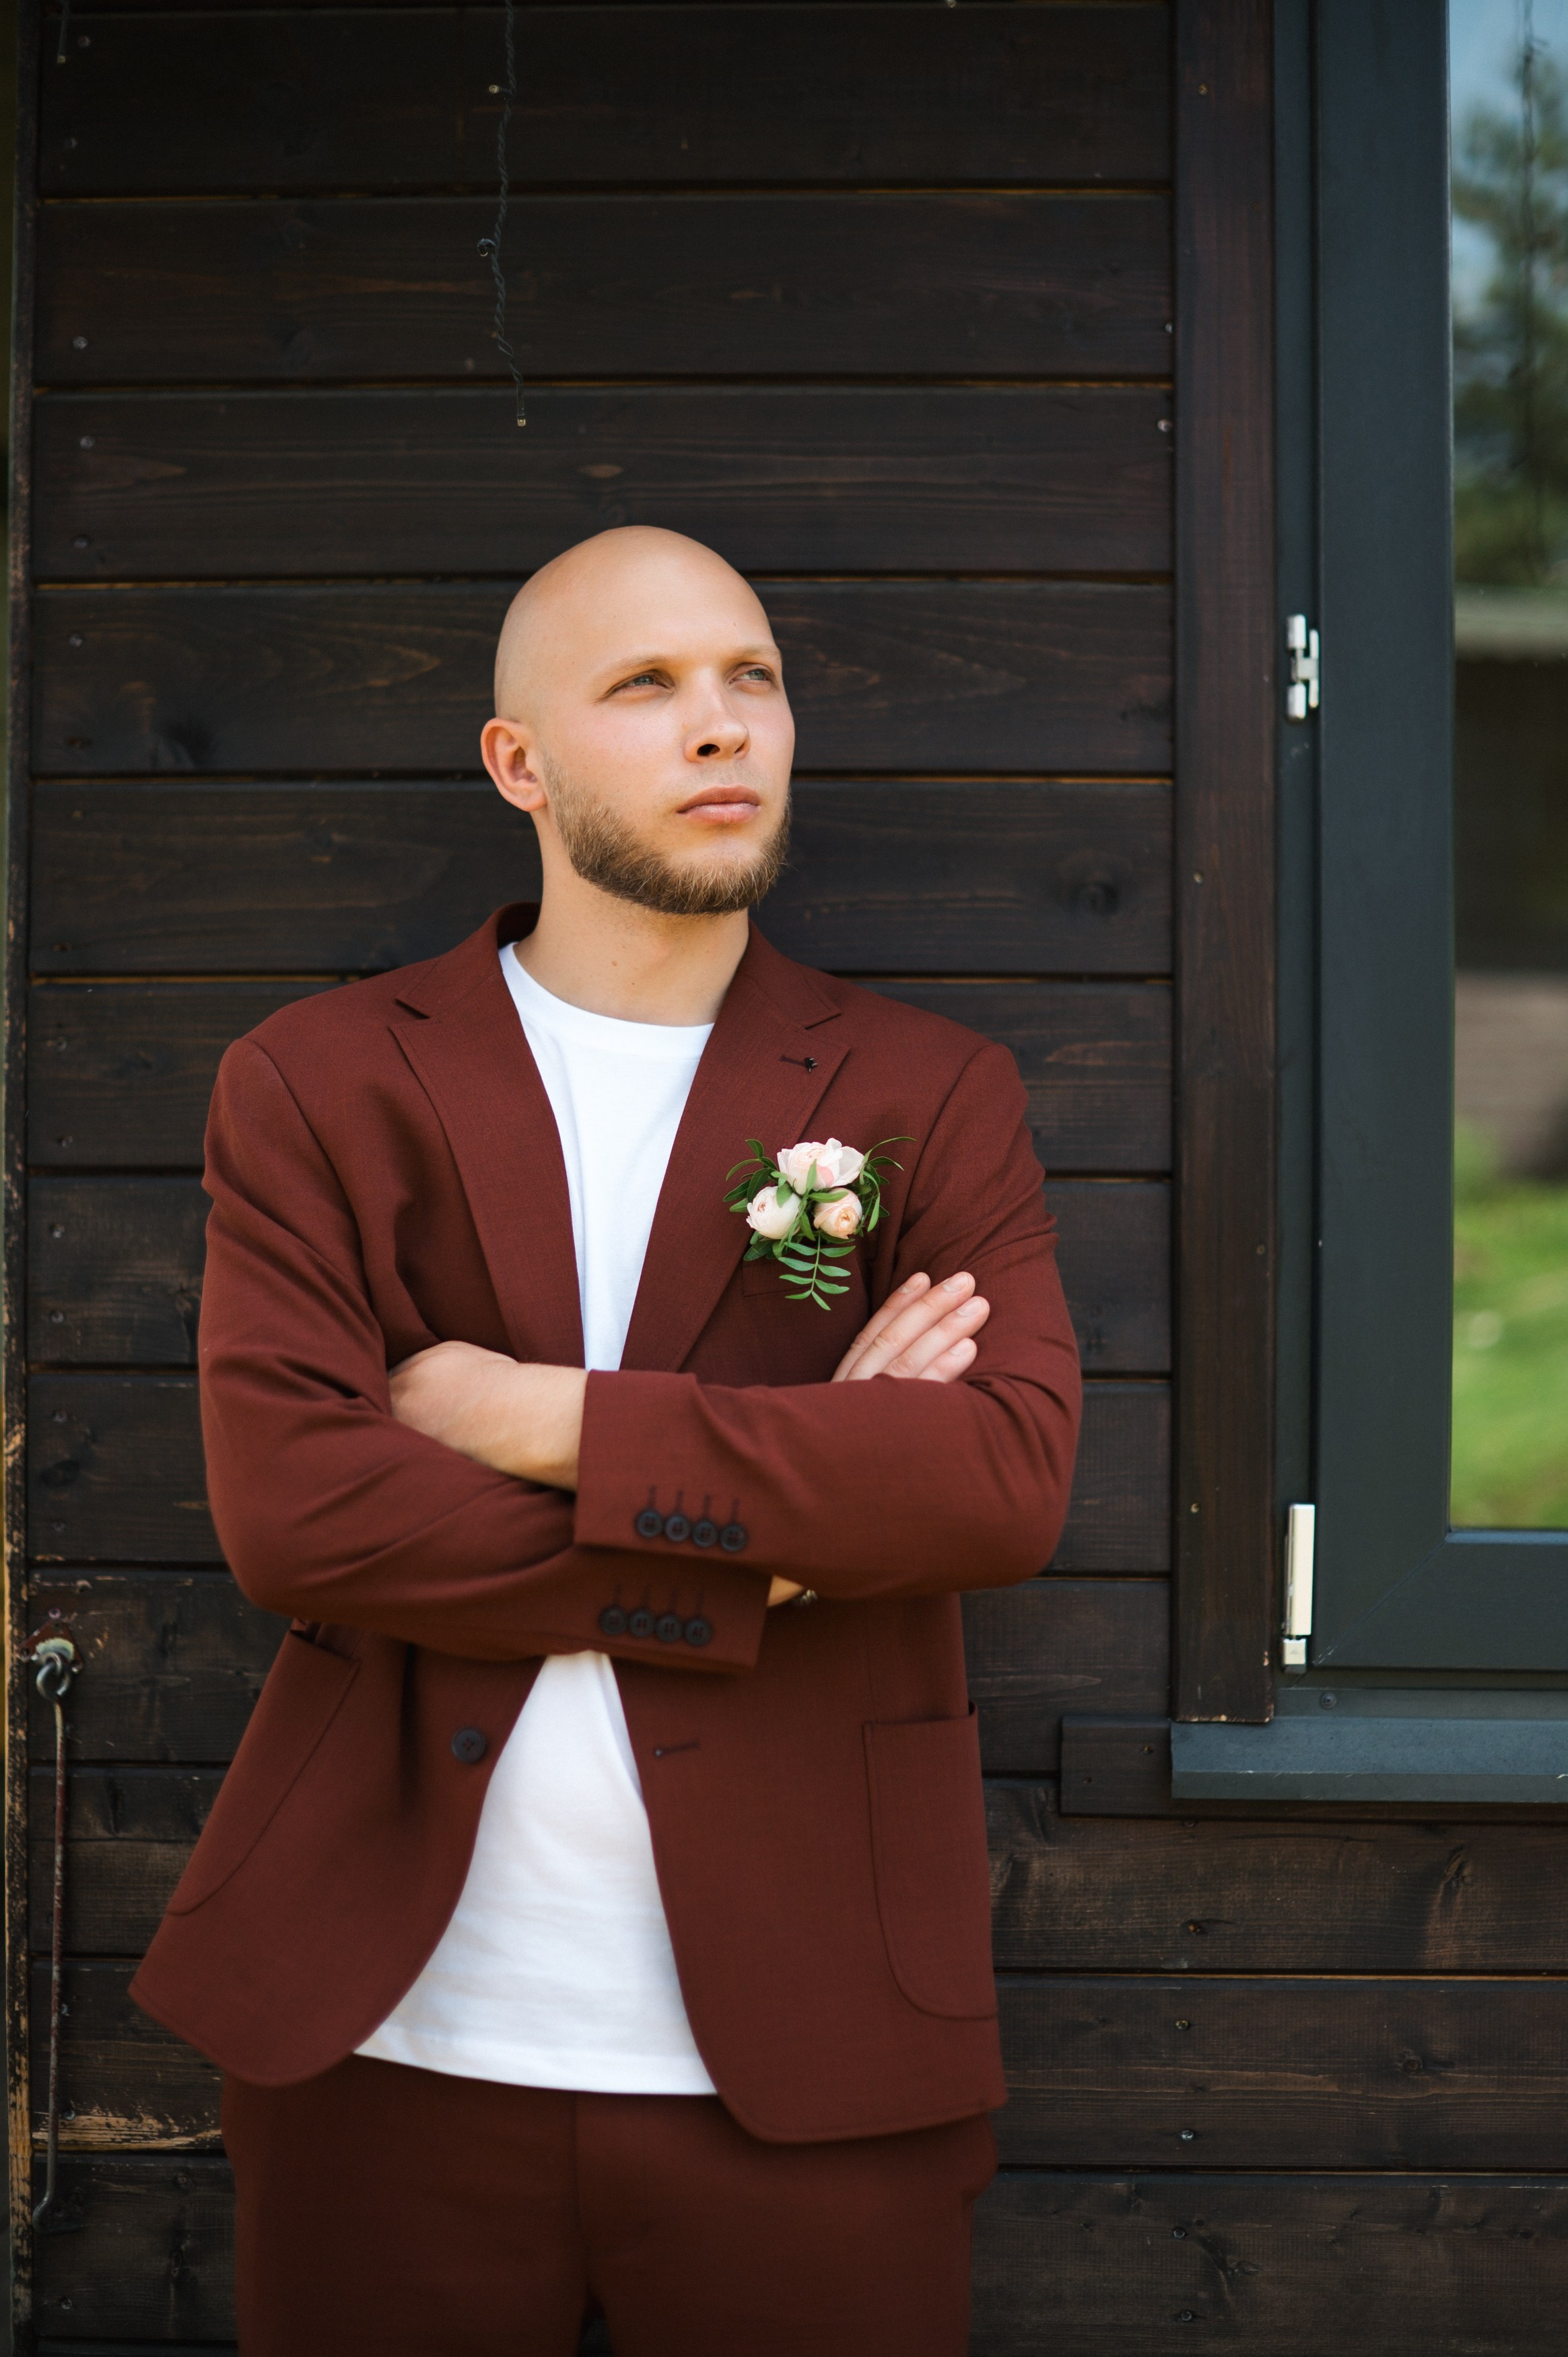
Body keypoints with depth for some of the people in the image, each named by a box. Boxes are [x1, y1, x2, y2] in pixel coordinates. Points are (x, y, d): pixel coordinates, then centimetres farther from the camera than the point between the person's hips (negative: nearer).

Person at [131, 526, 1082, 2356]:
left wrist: (547, 1420, -13)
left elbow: (1009, 1482, -11)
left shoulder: (930, 1100, 5)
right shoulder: (318, 1086, 4)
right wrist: (780, 1529, -11)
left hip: (799, 2063, 0)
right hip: (394, 2045, 0)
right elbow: (289, 1511, -10)